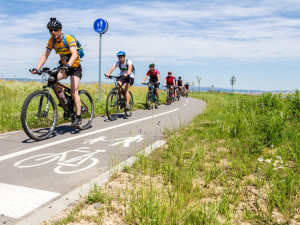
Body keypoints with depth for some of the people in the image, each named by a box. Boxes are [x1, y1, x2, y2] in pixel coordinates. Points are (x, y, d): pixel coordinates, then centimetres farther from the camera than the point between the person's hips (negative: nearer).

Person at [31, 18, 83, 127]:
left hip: (75, 67, -6)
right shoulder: (51, 41, -4)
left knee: (74, 92, -16)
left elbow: (74, 54, -35)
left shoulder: (69, 38, -22)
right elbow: (45, 55, -6)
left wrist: (67, 65, -52)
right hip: (63, 66, 6)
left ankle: (78, 117, -8)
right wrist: (37, 68, -20)